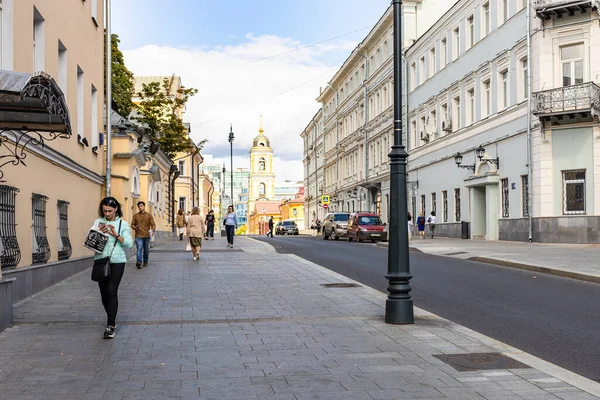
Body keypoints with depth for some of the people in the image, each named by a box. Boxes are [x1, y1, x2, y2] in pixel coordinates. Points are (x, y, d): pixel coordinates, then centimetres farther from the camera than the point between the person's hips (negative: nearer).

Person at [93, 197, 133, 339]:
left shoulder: (123, 224, 2)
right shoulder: (98, 222, 7)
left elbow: (129, 243, -4)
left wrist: (116, 234, -16)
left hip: (117, 262, -3)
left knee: (112, 291, -13)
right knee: (104, 292, 9)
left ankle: (110, 325, -11)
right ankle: (112, 319, 28)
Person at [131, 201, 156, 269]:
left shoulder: (149, 215, 6)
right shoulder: (135, 216, 9)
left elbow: (153, 224, 0)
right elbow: (132, 225, 12)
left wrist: (153, 230, -19)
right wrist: (135, 228, -11)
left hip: (147, 236, 1)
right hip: (138, 236, -1)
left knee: (146, 250, 11)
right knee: (139, 248, -18)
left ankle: (145, 261, 29)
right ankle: (139, 262, -30)